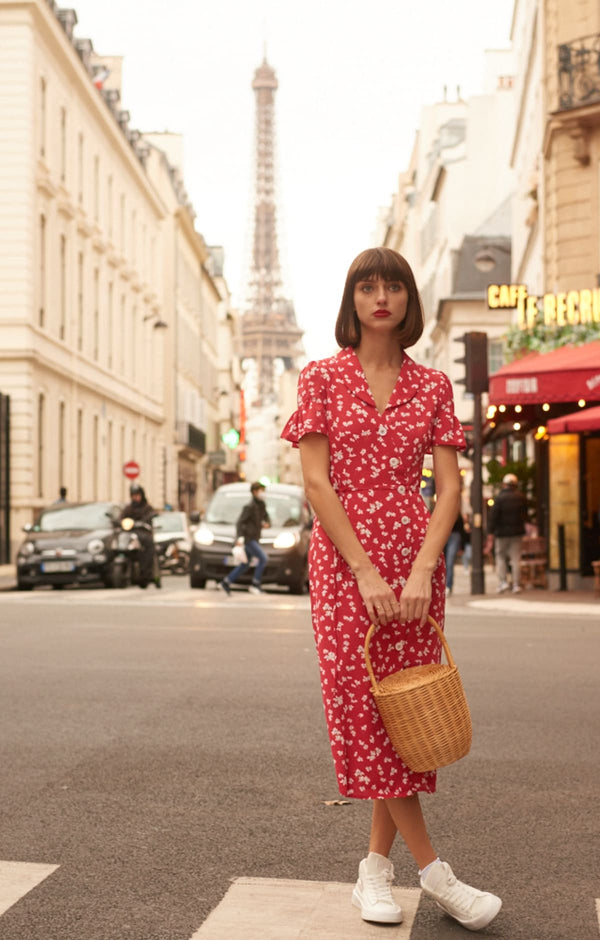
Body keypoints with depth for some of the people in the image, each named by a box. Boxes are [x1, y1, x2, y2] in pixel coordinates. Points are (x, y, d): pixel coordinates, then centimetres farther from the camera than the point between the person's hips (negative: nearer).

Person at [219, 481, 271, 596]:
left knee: (245, 565, 12)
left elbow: (267, 517, 21)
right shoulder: (249, 506, -14)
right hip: (248, 538, -9)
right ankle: (255, 584, -9)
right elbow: (240, 522, -16)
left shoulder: (261, 505, 11)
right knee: (263, 559, -15)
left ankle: (225, 582, 20)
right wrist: (240, 537, -27)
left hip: (255, 539, 9)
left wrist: (266, 523, -4)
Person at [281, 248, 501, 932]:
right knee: (362, 706, -6)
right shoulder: (322, 379, 2)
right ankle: (433, 872, 1)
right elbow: (317, 482, -6)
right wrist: (366, 573, -13)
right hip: (343, 558, -2)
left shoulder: (431, 386, 7)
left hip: (415, 560, 2)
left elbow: (449, 487, 1)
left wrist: (422, 570, -13)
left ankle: (376, 867, 16)